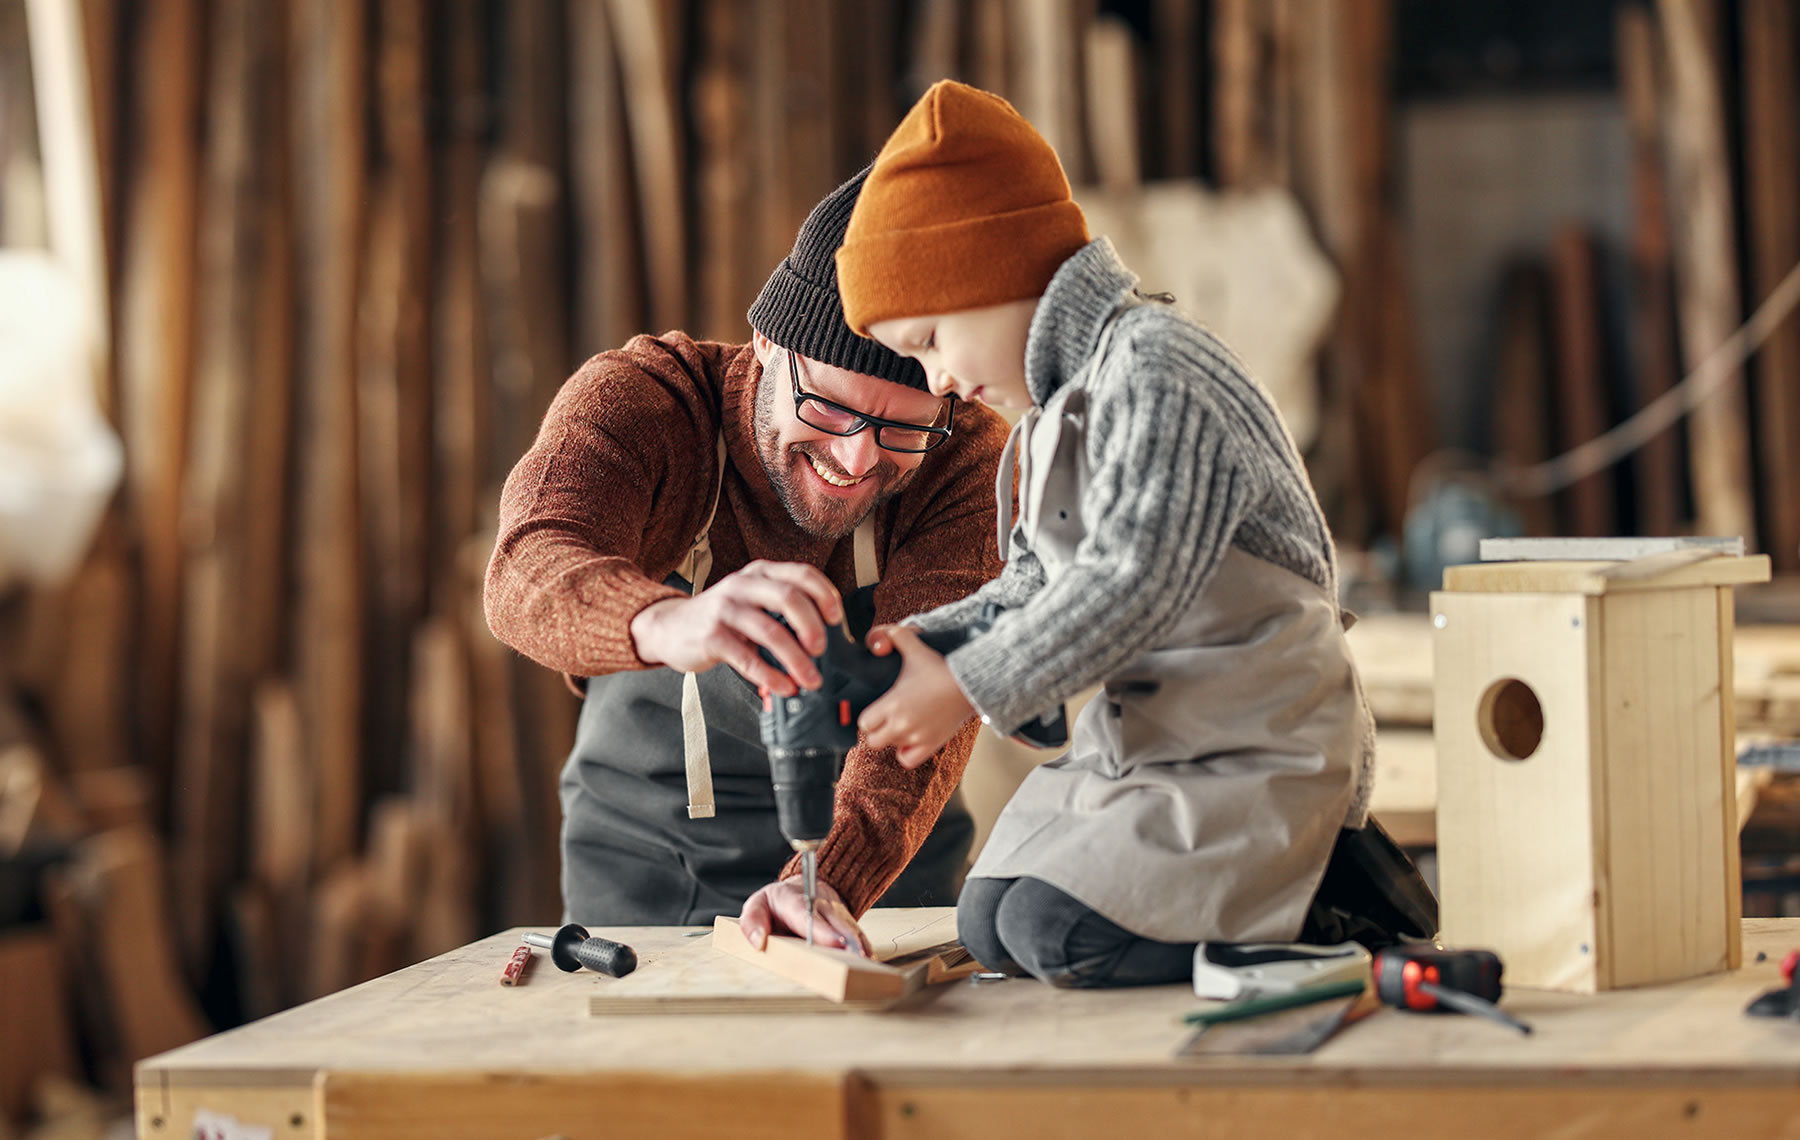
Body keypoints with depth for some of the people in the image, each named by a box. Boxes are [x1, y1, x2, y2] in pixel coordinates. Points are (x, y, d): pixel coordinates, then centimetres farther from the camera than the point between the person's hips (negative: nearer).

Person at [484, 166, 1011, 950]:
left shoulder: (966, 460, -18)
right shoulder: (639, 397, -21)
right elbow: (528, 574, -40)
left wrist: (831, 880, -48)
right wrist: (671, 624, -63)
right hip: (639, 869, -1)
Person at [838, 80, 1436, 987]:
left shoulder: (1157, 370, -18)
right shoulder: (1062, 406, 14)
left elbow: (1131, 585, -26)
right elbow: (1035, 591, 19)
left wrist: (966, 689, -21)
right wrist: (918, 642, 3)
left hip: (1259, 751, -10)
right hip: (1137, 738, 10)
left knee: (1054, 931, -23)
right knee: (989, 923, 4)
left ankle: (1331, 894, -8)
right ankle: (1283, 875, 6)